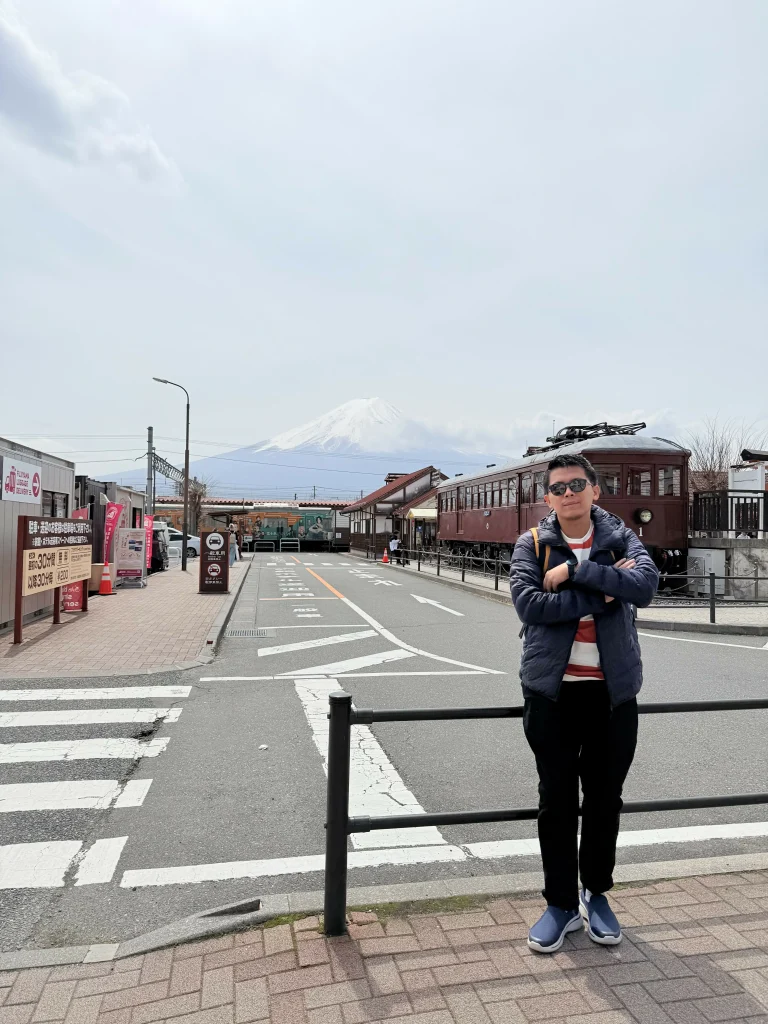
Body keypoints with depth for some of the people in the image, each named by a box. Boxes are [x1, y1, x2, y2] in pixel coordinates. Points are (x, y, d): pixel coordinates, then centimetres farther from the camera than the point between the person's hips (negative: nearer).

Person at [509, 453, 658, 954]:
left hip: (613, 690, 1)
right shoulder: (533, 545, -2)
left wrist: (576, 568, -21)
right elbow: (528, 603, -18)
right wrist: (602, 593, -17)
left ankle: (597, 894, 38)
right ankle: (561, 903, 29)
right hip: (553, 688, -1)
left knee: (605, 799, 15)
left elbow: (646, 585, -18)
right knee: (556, 800, 10)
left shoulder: (621, 538, 1)